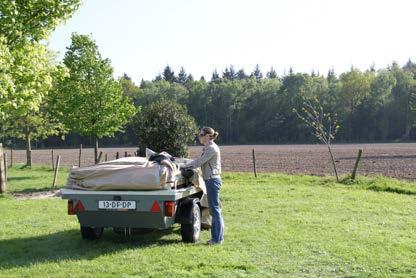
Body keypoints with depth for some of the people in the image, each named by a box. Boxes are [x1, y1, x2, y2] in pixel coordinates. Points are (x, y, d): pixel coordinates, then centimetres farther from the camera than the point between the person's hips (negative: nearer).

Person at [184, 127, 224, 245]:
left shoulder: (212, 148, -13)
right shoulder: (208, 148, 17)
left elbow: (199, 162, -15)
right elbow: (199, 161, 22)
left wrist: (185, 166, -5)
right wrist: (188, 164, 10)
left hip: (212, 180, -10)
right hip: (211, 180, 10)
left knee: (215, 209, -6)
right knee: (214, 209, 12)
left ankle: (218, 238, -1)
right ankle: (216, 237, 19)